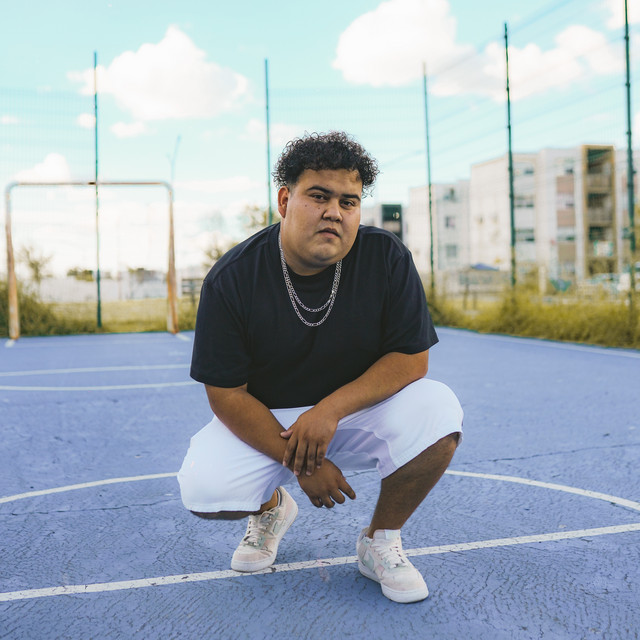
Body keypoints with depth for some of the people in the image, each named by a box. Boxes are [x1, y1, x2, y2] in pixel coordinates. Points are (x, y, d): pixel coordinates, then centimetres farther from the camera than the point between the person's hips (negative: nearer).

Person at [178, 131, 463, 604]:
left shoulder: (386, 258, -13)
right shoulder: (231, 279, -16)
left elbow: (412, 358, -13)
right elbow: (226, 394, -14)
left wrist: (331, 410, -26)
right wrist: (297, 462, -21)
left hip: (360, 411, 1)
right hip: (264, 422, -1)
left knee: (437, 410, -27)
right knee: (203, 487, -27)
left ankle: (380, 540, 1)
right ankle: (271, 508, 14)